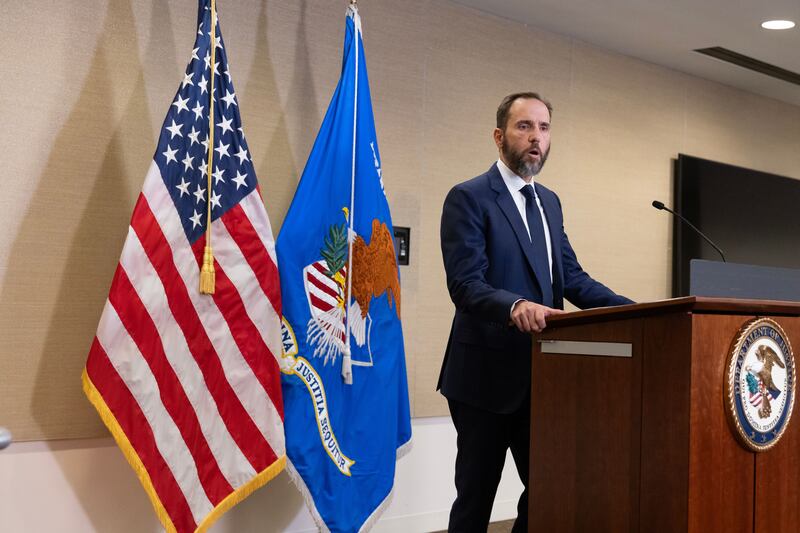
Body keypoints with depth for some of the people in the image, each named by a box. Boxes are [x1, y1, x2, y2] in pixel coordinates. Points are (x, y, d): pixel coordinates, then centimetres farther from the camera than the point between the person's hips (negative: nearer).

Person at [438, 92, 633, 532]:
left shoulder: (549, 202, 15)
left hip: (540, 374, 7)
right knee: (476, 496, 4)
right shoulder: (468, 197, -9)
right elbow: (465, 285, -19)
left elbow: (572, 278, 10)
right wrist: (515, 306, -38)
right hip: (487, 374, -7)